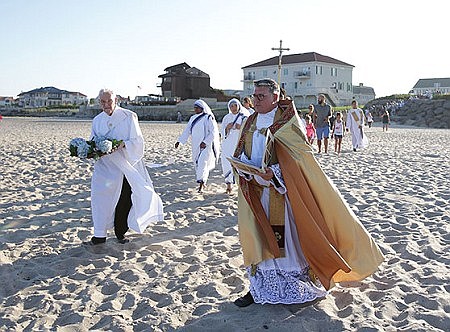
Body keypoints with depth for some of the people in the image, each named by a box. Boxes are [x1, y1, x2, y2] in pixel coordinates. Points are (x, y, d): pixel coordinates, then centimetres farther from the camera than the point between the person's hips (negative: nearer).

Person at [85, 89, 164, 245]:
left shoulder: (129, 117, -4)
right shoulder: (97, 120, 9)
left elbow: (137, 140, -6)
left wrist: (122, 144, -24)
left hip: (125, 166, -3)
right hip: (105, 167, 3)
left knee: (124, 201, 3)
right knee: (101, 198, -2)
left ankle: (120, 233, 21)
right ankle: (100, 235, 8)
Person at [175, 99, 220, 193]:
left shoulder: (208, 118, -7)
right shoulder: (193, 118, 12)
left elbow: (213, 132, -11)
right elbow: (187, 131, 9)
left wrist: (205, 142, -20)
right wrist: (179, 141, -1)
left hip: (206, 146, -7)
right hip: (196, 146, 7)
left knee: (202, 163, -15)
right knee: (197, 164, 10)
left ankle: (201, 185, -13)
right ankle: (203, 183, 24)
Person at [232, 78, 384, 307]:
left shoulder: (287, 120, -7)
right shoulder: (251, 123, 10)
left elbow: (298, 156, -14)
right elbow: (240, 153, 13)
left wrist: (274, 173, -25)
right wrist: (244, 167, -9)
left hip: (282, 191, -5)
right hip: (256, 191, 5)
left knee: (288, 235, 3)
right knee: (258, 238, 8)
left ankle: (295, 287, 20)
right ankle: (259, 287, 20)